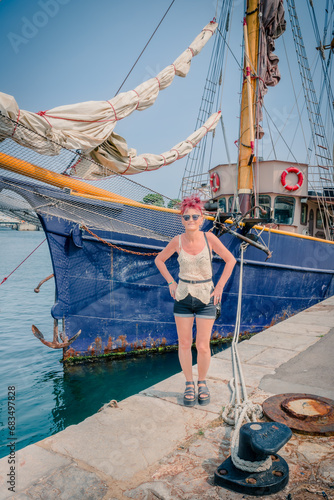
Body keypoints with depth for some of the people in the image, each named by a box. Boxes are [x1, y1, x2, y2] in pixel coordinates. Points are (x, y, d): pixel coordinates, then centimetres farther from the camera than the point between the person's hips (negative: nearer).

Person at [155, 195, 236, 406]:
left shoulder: (209, 238, -9)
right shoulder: (177, 241, -6)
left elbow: (230, 260, 0)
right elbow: (159, 260, 10)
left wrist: (219, 287, -3)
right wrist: (171, 283, 2)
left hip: (205, 297, -1)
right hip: (183, 296, 1)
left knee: (203, 346, 3)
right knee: (184, 344, 8)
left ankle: (202, 383, 27)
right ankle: (189, 384, 27)